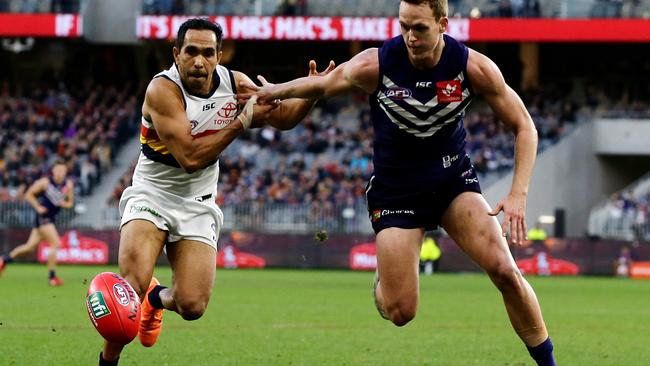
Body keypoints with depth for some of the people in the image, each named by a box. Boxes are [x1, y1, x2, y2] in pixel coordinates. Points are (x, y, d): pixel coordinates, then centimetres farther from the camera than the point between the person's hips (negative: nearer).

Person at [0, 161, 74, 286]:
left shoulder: (68, 185, 2)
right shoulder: (45, 182, -10)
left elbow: (70, 202, 12)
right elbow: (29, 195, -2)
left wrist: (65, 203, -10)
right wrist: (38, 207, -13)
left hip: (51, 218, 6)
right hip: (43, 216, -6)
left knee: (30, 246, 11)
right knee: (56, 244, -17)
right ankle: (52, 277, -9)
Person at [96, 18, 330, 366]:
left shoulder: (234, 83, -6)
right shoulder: (163, 89, -22)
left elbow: (281, 116, 9)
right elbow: (190, 157, -28)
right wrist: (242, 121, -29)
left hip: (197, 204, 4)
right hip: (151, 194, -4)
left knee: (192, 307, -8)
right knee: (133, 284, -27)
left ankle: (158, 298, 29)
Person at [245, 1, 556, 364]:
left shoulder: (473, 67, -17)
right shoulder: (374, 65, -19)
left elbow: (524, 126, -8)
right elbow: (322, 85, 2)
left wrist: (518, 195, -17)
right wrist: (275, 92, 12)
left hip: (455, 180, 1)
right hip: (396, 191, -1)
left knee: (505, 271, -18)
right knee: (400, 312, -7)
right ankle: (382, 283, 31)